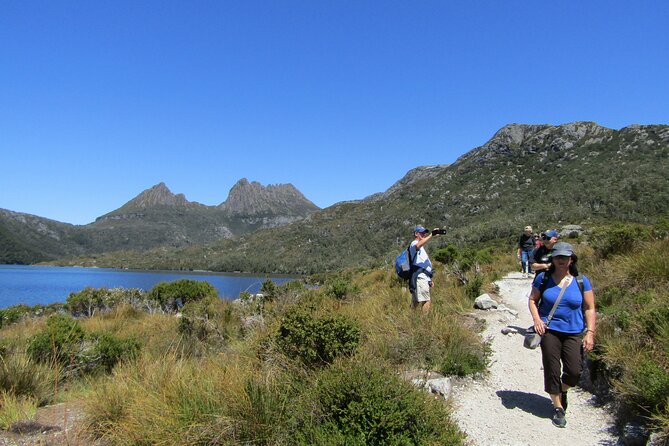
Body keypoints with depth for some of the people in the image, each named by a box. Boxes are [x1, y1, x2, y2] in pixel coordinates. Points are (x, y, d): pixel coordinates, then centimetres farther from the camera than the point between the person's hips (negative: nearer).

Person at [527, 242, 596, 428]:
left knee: (574, 372, -5)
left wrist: (590, 332, -6)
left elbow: (589, 308, 3)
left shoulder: (581, 281, 0)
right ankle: (558, 407, 22)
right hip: (549, 330, 0)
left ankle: (562, 391, 30)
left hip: (574, 333, 1)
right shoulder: (543, 278, 0)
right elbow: (532, 300, 9)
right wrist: (536, 319, -8)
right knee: (552, 370, 2)